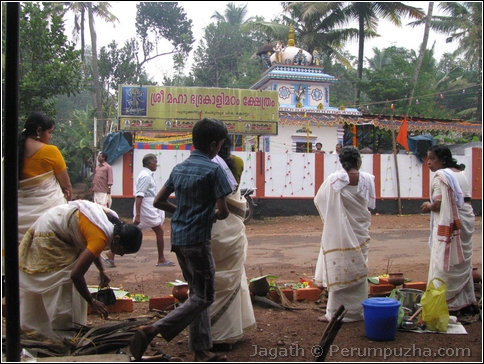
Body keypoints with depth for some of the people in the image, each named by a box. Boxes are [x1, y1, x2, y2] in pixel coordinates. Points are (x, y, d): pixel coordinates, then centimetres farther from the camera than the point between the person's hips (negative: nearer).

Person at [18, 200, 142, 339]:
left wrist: (101, 271, 13)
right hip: (48, 235, -9)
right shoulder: (101, 238, -34)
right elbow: (76, 274, -33)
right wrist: (92, 302, -22)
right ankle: (62, 331, -2)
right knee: (62, 281, -10)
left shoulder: (115, 222, -7)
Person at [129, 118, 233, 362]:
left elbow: (159, 201, 13)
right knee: (204, 297, 2)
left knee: (197, 293, 15)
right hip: (197, 239, -8)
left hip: (178, 238, 8)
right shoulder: (213, 169, -12)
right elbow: (223, 211, -14)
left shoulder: (179, 168, 10)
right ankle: (152, 330, -7)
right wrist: (210, 216, 7)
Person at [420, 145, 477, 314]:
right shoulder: (461, 173, 14)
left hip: (449, 224, -9)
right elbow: (466, 198, 13)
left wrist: (428, 206, 0)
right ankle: (467, 301, 22)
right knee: (463, 263, 15)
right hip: (466, 220, 9)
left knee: (444, 263, -3)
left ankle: (445, 301, -1)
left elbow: (439, 203, -21)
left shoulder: (441, 175, -13)